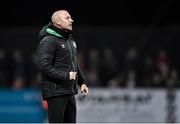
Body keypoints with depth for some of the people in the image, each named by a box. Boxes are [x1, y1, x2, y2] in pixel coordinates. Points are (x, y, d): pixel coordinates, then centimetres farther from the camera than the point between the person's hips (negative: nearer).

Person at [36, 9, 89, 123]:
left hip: (70, 92, 9)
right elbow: (44, 66, -21)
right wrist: (66, 76, -22)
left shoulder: (70, 40, 17)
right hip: (55, 92, -9)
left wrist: (82, 82, 17)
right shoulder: (48, 41, -13)